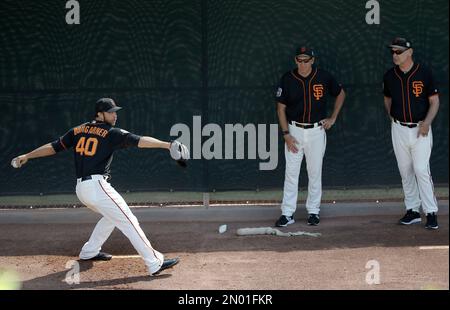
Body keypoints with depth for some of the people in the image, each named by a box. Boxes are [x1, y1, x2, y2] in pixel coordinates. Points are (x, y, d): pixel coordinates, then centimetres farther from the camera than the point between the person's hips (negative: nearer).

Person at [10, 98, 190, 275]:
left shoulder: (78, 130, 16)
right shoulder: (111, 133, -3)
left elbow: (54, 147, 16)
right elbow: (138, 141, -15)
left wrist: (27, 156, 25)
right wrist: (167, 145, -22)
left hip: (81, 189, 8)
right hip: (97, 186, -8)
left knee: (112, 216, 29)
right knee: (129, 222, -11)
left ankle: (89, 252, 34)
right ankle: (155, 263, -17)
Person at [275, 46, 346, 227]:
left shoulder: (324, 77, -4)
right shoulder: (287, 79, -4)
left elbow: (341, 94, 12)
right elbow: (281, 108, 0)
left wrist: (333, 118, 6)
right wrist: (286, 134, -6)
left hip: (316, 131, 0)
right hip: (294, 130, 0)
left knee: (315, 172, 6)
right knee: (291, 172, -1)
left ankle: (313, 211, 17)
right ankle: (287, 213, 2)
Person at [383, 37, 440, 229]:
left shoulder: (424, 73, -7)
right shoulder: (390, 76, 4)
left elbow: (434, 101, -3)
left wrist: (427, 123, -16)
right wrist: (393, 117, 7)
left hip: (420, 129, -4)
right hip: (399, 129, 4)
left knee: (421, 170, -12)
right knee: (405, 172, 8)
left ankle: (431, 212, -6)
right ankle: (413, 211, 17)